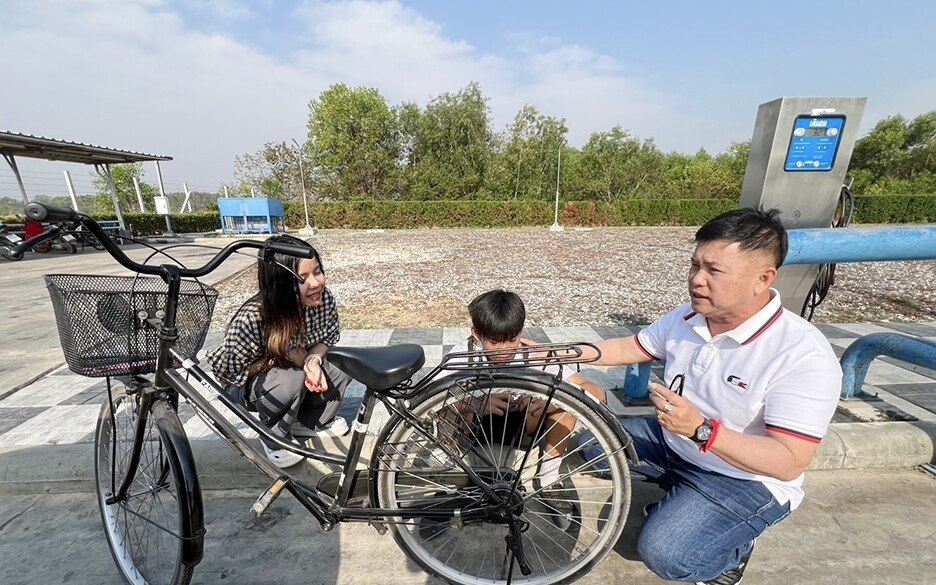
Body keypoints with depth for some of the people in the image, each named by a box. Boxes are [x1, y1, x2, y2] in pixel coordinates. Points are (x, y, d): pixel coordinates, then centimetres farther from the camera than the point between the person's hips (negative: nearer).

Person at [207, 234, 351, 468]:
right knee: (292, 379, -34)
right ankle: (274, 437, -2)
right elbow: (235, 371, -20)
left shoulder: (324, 298, -24)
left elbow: (329, 337, -6)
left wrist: (313, 359, -25)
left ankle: (308, 423, 6)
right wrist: (287, 356, -29)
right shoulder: (251, 318, -36)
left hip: (297, 366, 4)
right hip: (244, 384, -4)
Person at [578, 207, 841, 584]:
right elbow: (628, 347, 4)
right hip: (672, 443, 6)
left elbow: (790, 463, -26)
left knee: (664, 553, -22)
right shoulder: (687, 317, -9)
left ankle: (732, 551, 10)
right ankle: (677, 493, 13)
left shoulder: (804, 355, -27)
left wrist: (701, 430, -42)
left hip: (747, 478, -6)